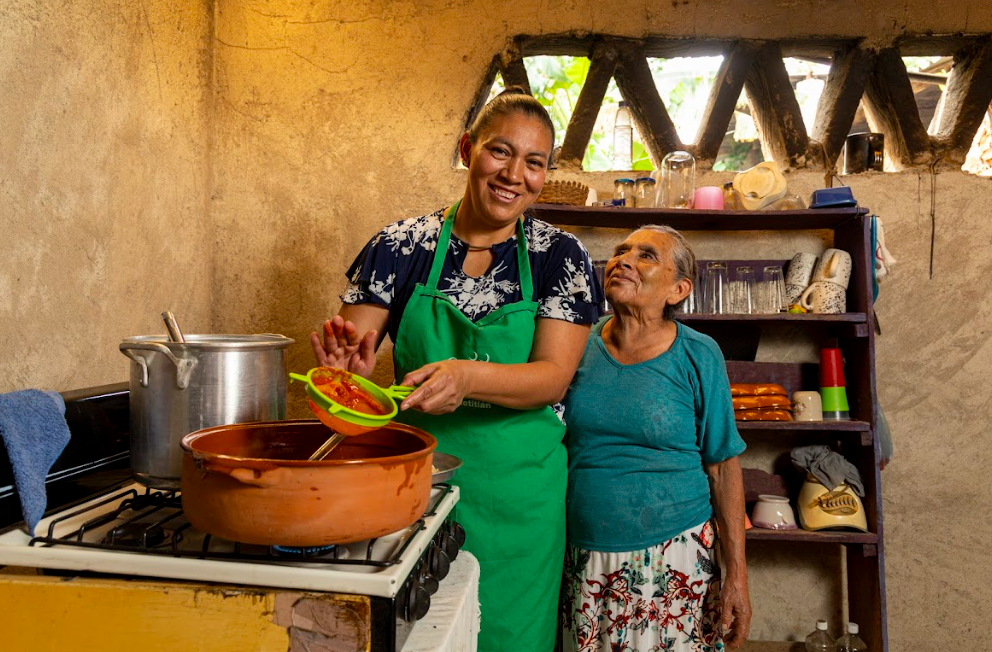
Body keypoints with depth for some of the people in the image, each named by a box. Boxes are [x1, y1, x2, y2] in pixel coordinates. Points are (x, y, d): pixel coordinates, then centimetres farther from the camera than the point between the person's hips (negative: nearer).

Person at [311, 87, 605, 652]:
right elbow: (352, 348, -2)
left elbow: (554, 375, -14)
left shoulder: (560, 256, -4)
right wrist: (350, 364, -26)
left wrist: (467, 376, -32)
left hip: (518, 493, 0)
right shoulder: (403, 245, -2)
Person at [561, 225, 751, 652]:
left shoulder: (698, 356, -7)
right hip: (582, 558, 2)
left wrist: (736, 575, -7)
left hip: (674, 560, -2)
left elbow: (723, 468, -5)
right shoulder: (579, 344, -1)